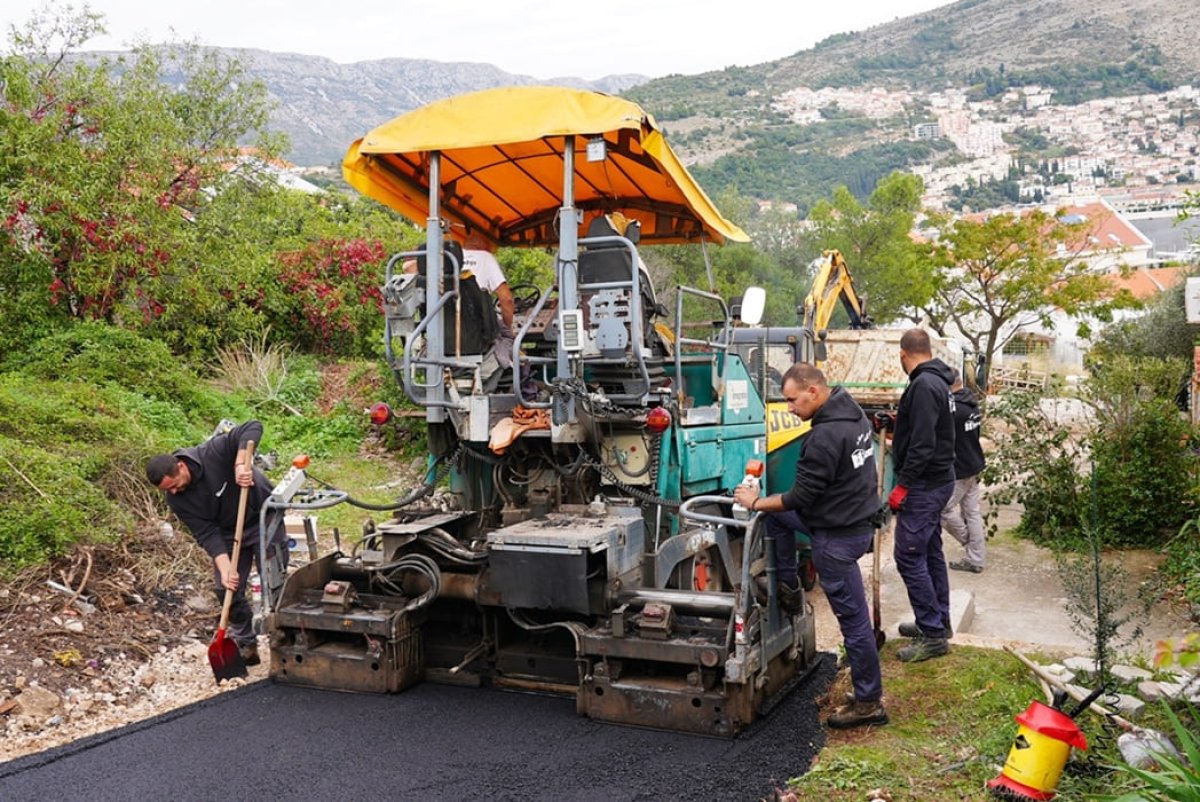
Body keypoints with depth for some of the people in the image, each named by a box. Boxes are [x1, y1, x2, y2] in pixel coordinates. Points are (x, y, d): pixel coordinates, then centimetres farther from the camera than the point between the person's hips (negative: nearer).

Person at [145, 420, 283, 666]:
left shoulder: (214, 453, -30)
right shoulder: (176, 499, -15)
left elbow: (253, 428, -35)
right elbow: (206, 533, -18)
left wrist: (240, 463, -46)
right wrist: (225, 567, -30)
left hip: (263, 519, -5)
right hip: (228, 533, 5)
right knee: (226, 588, 1)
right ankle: (246, 646, 17)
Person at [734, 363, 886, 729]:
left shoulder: (826, 436, -27)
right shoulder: (852, 411, 3)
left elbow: (801, 497, -21)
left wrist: (755, 502, -7)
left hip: (839, 536, -10)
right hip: (853, 513, 10)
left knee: (853, 620, 1)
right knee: (775, 513, 20)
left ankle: (869, 703, 14)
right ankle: (787, 590, 27)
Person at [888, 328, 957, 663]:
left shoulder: (923, 385, -20)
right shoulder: (938, 382, 12)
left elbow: (923, 443, -25)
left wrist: (902, 485, -22)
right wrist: (899, 434, 37)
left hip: (924, 484, -11)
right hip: (938, 479, 11)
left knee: (909, 556, -8)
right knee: (931, 552, 17)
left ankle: (933, 634, -4)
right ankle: (939, 622, 27)